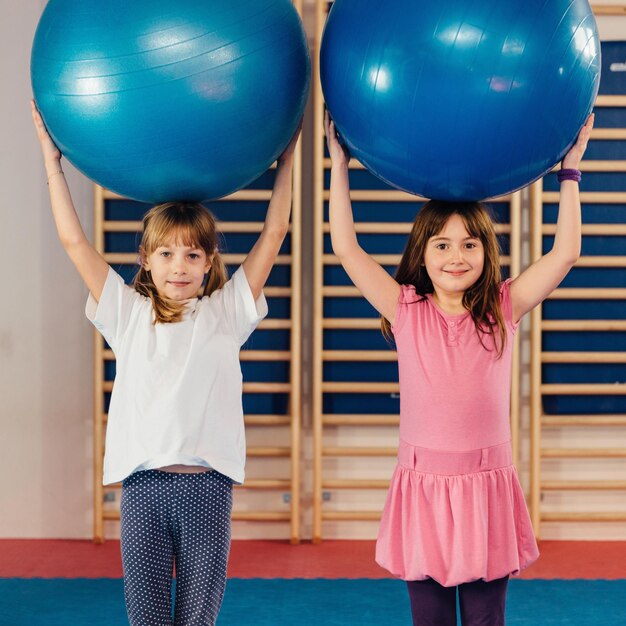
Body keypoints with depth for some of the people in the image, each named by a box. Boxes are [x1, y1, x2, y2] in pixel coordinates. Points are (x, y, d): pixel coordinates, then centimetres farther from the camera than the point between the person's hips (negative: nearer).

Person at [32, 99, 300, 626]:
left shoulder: (226, 311, 6)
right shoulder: (128, 313, 7)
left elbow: (274, 233, 5)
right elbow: (73, 240, 5)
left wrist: (288, 154, 6)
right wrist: (52, 158, 5)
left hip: (208, 483, 0)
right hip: (144, 483, 1)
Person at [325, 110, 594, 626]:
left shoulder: (503, 310, 2)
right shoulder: (406, 310, 0)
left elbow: (565, 254, -2)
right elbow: (346, 247, -4)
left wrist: (570, 171, -1)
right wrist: (339, 166, -3)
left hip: (486, 487, 0)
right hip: (422, 485, 0)